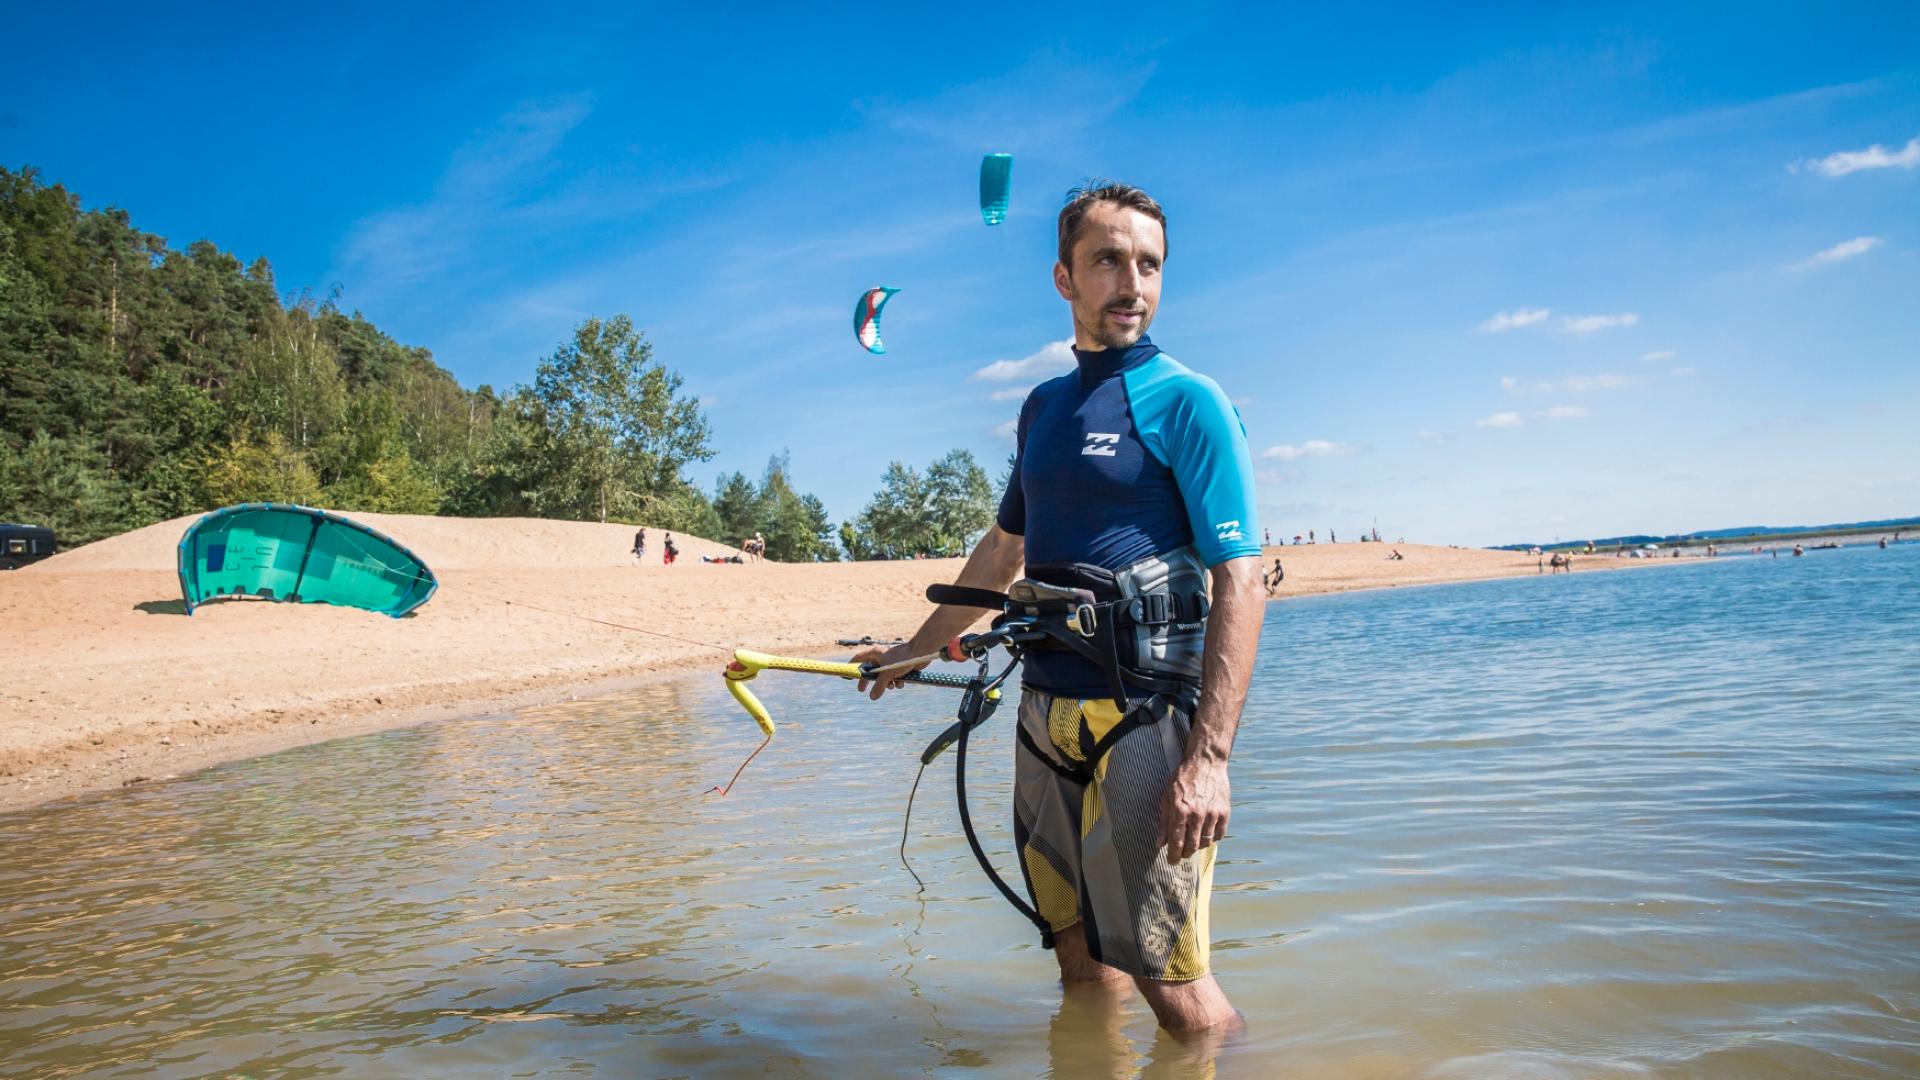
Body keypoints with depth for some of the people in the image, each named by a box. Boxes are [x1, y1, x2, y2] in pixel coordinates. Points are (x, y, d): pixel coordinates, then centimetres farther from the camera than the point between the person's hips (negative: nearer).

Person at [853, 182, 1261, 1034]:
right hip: (1045, 710, 7)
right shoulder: (1044, 406, 13)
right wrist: (915, 650, 31)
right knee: (1080, 960, 16)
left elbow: (1240, 582, -14)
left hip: (1143, 715, -6)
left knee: (1171, 983, -5)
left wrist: (1210, 757, -22)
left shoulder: (1187, 403, -7)